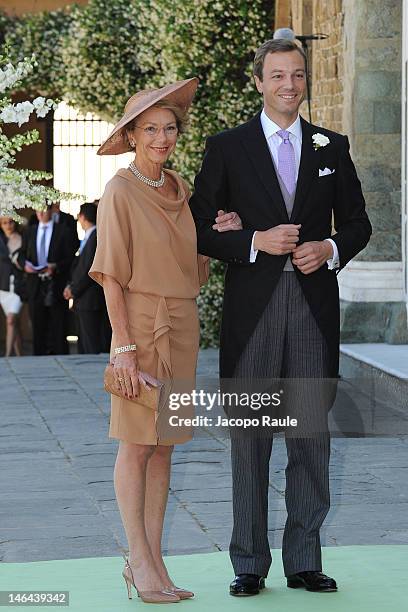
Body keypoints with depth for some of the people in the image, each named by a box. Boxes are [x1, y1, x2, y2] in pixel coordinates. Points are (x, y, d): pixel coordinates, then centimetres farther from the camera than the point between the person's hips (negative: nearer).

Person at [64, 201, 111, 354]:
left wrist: (74, 290, -9)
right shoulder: (88, 237, 14)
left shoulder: (95, 238, -15)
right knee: (84, 345, 14)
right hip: (84, 301, 10)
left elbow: (88, 270, -18)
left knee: (93, 347, -8)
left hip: (90, 300, -10)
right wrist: (71, 285, 6)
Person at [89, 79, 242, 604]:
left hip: (182, 326, 7)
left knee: (163, 445, 8)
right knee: (136, 444, -1)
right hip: (139, 323, -7)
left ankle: (150, 562, 13)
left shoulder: (179, 189, 12)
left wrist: (219, 235, -2)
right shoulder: (120, 191, -8)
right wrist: (124, 347, -17)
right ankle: (140, 561, 5)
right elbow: (111, 275, -12)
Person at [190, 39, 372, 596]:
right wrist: (255, 242, -12)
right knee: (250, 435, 1)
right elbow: (199, 230, 2)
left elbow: (357, 224, 15)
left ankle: (304, 561, 13)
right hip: (253, 304, -2)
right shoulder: (227, 147, 4)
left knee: (311, 433, 4)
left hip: (315, 303, 2)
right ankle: (249, 565, 9)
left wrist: (331, 249, -5)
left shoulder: (331, 147, 12)